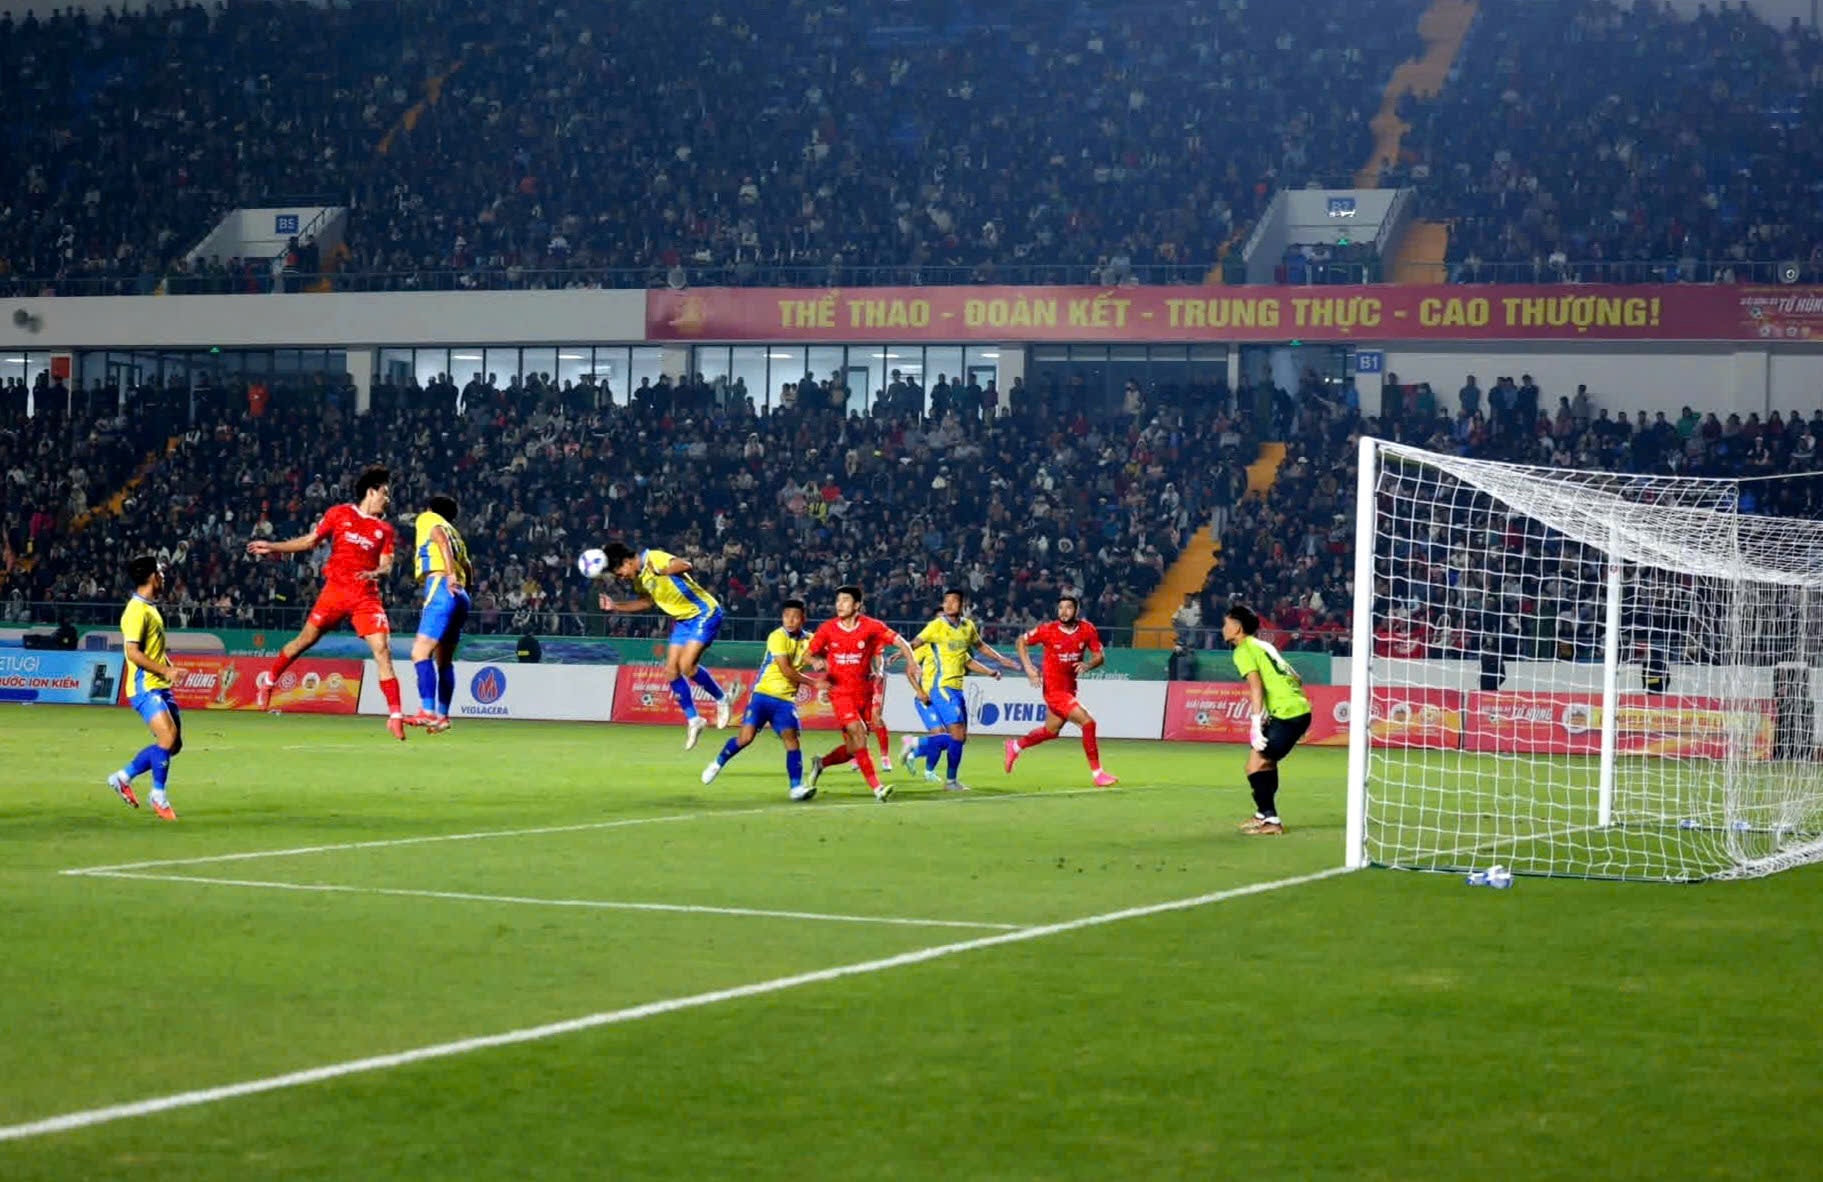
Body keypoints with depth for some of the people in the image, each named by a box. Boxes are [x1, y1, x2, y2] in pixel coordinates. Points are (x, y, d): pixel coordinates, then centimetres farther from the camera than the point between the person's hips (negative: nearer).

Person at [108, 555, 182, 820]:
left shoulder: (150, 608, 16)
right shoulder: (137, 611, -14)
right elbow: (134, 653, -20)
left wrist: (169, 667, 12)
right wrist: (165, 670, -20)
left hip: (159, 687, 10)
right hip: (145, 686, -10)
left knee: (174, 743, 7)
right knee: (168, 738, -18)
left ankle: (124, 776, 19)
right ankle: (158, 796, -4)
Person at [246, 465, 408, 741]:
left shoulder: (385, 530, 10)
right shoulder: (340, 514, 6)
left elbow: (386, 565, 4)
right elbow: (310, 541, 14)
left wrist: (378, 573, -20)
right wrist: (272, 547, 10)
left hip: (367, 596, 1)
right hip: (335, 590, -1)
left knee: (382, 649, -11)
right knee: (306, 639, 7)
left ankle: (396, 716, -11)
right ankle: (269, 680, 32)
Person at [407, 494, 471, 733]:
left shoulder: (427, 518, 9)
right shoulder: (455, 533, 29)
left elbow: (441, 537, -11)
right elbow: (468, 569, 24)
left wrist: (450, 574, -22)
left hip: (441, 589, -9)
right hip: (460, 596, 9)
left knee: (421, 652, -16)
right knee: (444, 660, 16)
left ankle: (428, 711, -28)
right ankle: (442, 717, 18)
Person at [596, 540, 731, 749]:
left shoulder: (654, 559, -21)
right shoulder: (639, 576, 6)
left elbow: (686, 566, -38)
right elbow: (647, 601, 23)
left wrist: (661, 572, -57)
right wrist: (615, 606, 14)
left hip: (704, 613, -9)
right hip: (683, 619, 9)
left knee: (686, 665, -20)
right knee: (671, 670, 2)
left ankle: (721, 700, 2)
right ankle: (693, 719, 12)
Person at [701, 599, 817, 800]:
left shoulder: (807, 639, 6)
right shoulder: (778, 637, -11)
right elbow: (786, 671, -15)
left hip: (786, 699, 4)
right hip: (763, 693, -4)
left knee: (791, 738, -12)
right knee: (746, 737, -9)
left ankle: (796, 787, -15)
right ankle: (718, 764, 16)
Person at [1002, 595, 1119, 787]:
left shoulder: (1087, 630, -4)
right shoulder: (1048, 630, -13)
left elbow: (1100, 655, 1)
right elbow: (1021, 642, 0)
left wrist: (1088, 665, -21)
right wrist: (1028, 668, -12)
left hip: (1070, 689, 6)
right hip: (1054, 690, -6)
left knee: (1051, 731, 22)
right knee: (1088, 722, -17)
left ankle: (1015, 746, 46)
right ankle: (1097, 773, -10)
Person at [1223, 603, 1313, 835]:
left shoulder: (1244, 650, -6)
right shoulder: (1264, 646, 21)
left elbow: (1256, 686, -19)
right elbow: (1296, 679, 23)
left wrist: (1256, 724, -22)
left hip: (1287, 714, -10)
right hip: (1300, 709, 10)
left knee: (1255, 766, -5)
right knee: (1266, 760, 24)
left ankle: (1271, 822, -6)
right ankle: (1263, 814, 32)